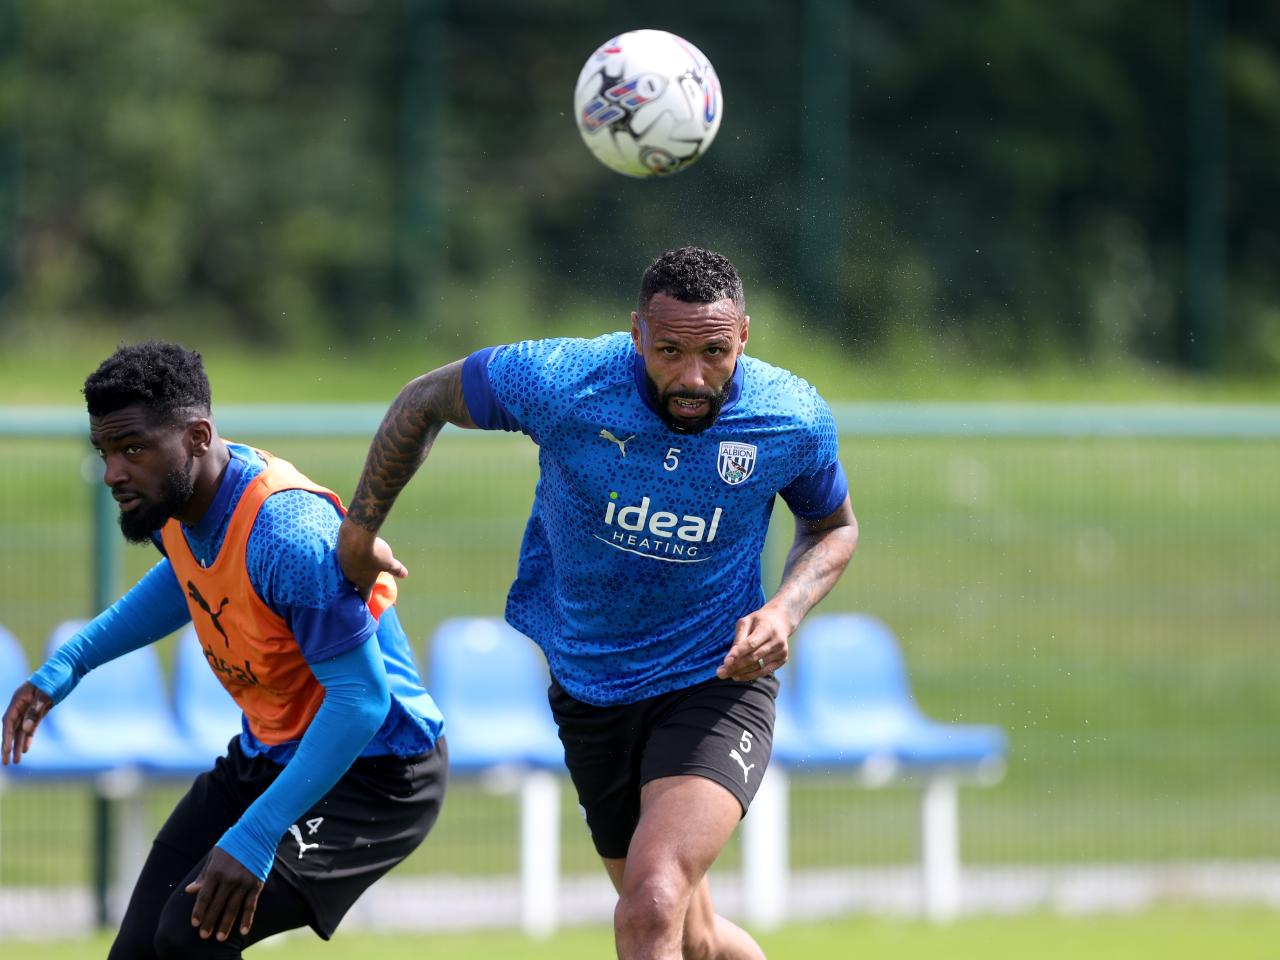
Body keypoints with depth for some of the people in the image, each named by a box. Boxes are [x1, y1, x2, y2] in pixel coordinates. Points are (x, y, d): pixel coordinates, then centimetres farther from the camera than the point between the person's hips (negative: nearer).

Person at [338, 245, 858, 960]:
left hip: (717, 685, -2)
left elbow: (834, 527, 5)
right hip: (589, 687, 2)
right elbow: (424, 401, -1)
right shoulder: (558, 382, -20)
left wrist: (785, 613, -14)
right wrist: (360, 530, 7)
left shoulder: (795, 420, -16)